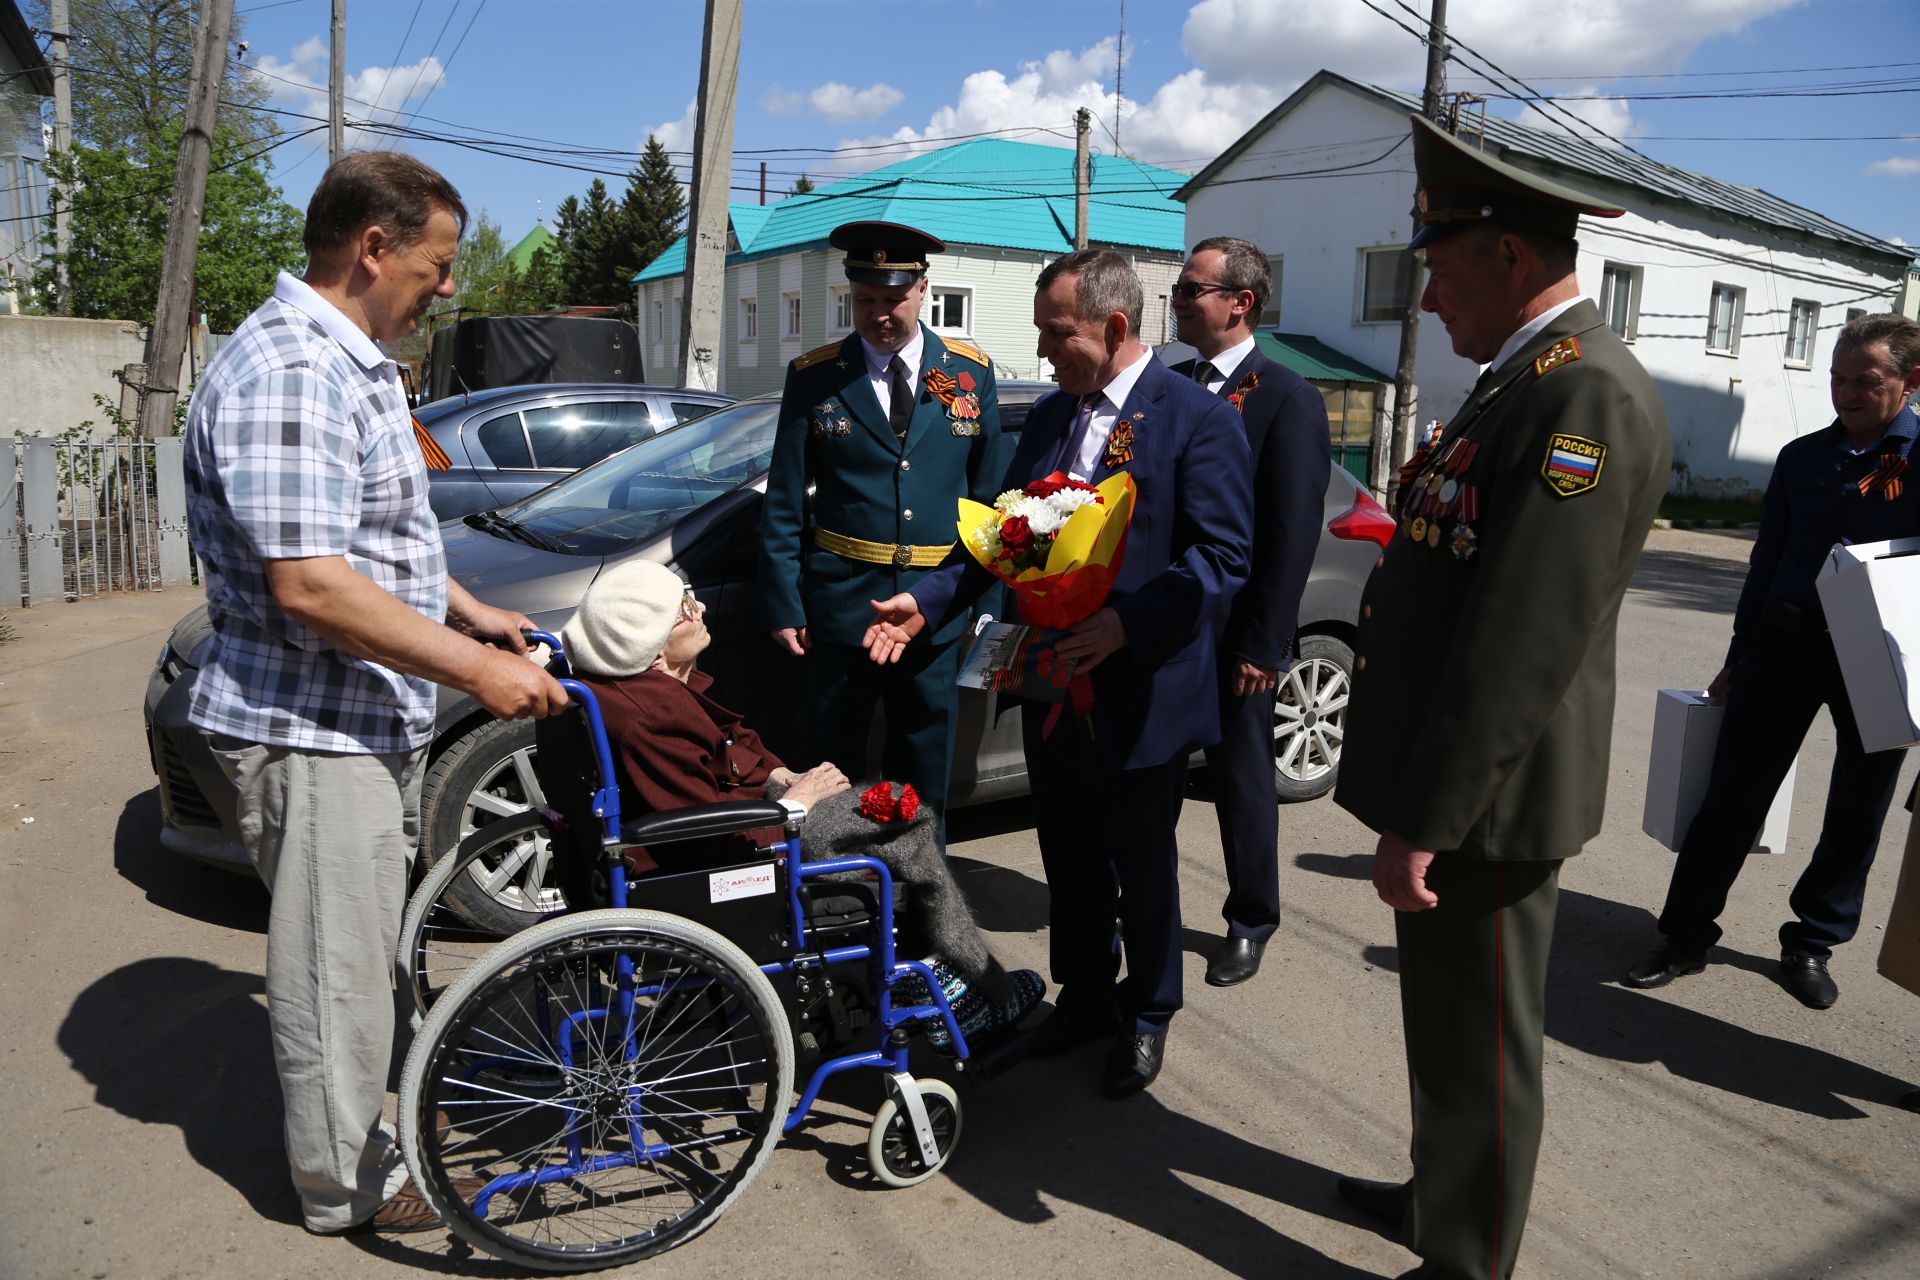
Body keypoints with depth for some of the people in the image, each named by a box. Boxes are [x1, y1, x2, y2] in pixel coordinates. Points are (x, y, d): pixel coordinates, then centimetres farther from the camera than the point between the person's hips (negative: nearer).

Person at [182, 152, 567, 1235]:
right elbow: (311, 586, -30)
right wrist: (475, 668, -26)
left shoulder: (357, 361, 12)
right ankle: (345, 1181, 23)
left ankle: (359, 1120, 42)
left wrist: (471, 612, 18)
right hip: (309, 728, -10)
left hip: (376, 718, 11)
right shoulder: (287, 373, -23)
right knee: (336, 962, 5)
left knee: (367, 943, 23)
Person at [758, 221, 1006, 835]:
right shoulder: (813, 377, 0)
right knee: (832, 767, 10)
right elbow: (784, 503, 2)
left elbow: (990, 493, 6)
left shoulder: (972, 372, 3)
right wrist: (783, 603, -3)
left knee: (924, 775, 13)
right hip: (841, 601, -1)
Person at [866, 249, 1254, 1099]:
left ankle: (1147, 1016, 34)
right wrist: (928, 602, 0)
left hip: (1142, 694, -6)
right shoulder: (1049, 417, 10)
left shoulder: (1198, 420, -12)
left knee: (1142, 866, 12)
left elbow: (1222, 558, -17)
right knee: (1069, 860, 19)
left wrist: (1129, 626, -29)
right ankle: (1084, 996, 40)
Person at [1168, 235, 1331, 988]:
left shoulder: (1288, 400, -9)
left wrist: (1263, 645, -14)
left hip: (1233, 635, -5)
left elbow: (1292, 535, -12)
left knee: (1241, 779, 9)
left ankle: (1250, 923, 27)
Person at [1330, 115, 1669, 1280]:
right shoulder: (1531, 380, 12)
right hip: (1452, 782, 10)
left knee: (1479, 1046, 7)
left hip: (1488, 799, -10)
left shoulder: (1585, 397, -21)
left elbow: (1521, 645, -26)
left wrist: (1425, 821, -23)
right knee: (1447, 1022, 24)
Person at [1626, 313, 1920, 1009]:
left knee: (1856, 814, 10)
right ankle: (1686, 936, 10)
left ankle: (1812, 944, 28)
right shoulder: (1802, 458, 7)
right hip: (1788, 642, 2)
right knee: (1733, 794, 1)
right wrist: (1738, 661, 13)